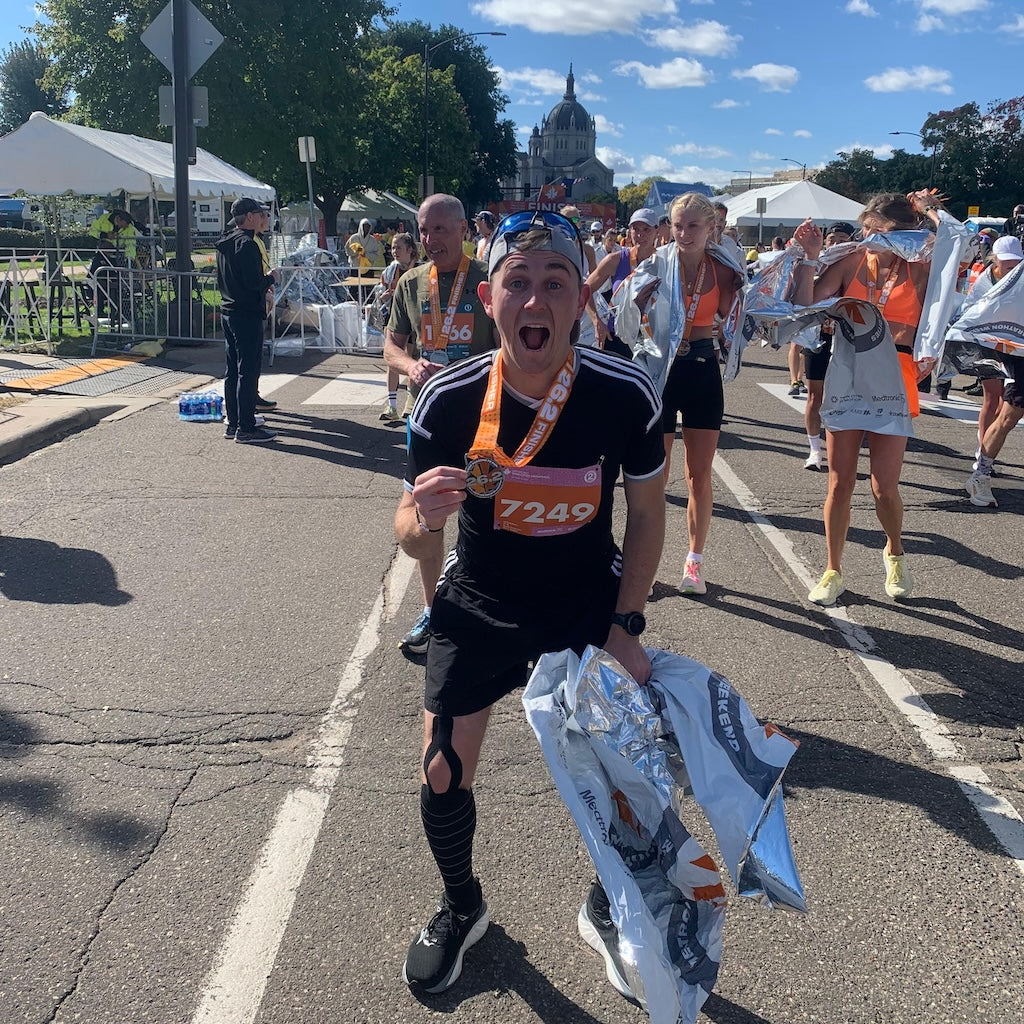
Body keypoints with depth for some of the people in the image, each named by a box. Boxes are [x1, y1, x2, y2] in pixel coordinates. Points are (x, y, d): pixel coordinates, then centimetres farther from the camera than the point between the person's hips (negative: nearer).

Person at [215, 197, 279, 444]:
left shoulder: (225, 243, 14)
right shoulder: (247, 244, -16)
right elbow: (254, 282, -24)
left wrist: (263, 283, 17)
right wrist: (270, 279, -3)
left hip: (229, 312, 10)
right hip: (248, 315, -10)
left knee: (233, 370, 14)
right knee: (248, 371, -6)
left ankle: (233, 423, 21)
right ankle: (245, 428, -3)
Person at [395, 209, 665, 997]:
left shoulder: (626, 394, -20)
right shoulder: (448, 401, -20)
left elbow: (647, 514, -5)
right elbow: (410, 537, -11)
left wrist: (623, 628, -8)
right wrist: (425, 518, -36)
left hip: (590, 606, 0)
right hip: (479, 610, 0)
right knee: (442, 775, 2)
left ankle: (606, 911, 35)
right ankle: (462, 908, 34)